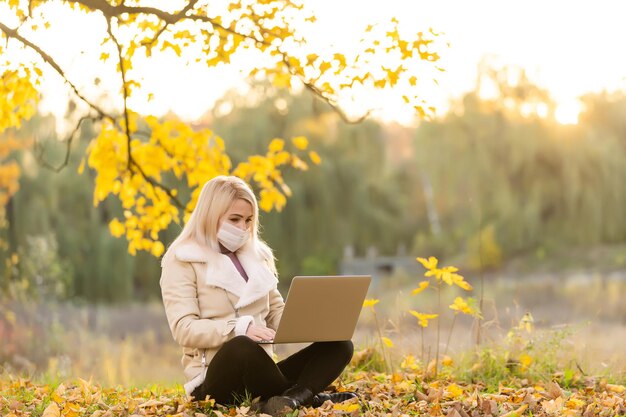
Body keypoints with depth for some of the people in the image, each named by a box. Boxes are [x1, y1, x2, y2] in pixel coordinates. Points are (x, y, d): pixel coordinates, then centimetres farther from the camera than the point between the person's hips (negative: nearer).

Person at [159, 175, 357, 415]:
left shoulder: (257, 254, 17)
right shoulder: (181, 261, -1)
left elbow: (276, 312, 18)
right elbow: (184, 329, -12)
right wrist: (239, 328, -28)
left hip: (258, 374, 7)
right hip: (214, 380, -6)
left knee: (339, 344, -14)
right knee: (241, 346, -40)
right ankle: (308, 397, -23)